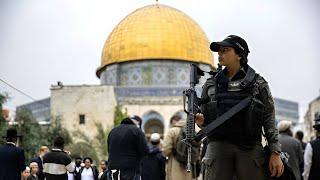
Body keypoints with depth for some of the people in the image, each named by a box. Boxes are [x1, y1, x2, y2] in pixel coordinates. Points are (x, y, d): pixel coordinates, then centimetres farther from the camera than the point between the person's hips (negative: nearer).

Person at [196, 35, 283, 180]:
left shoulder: (258, 83, 6)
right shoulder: (211, 84, 14)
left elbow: (269, 120, 4)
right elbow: (204, 117, 20)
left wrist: (275, 153, -3)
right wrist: (200, 121, -5)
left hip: (249, 148, -2)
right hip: (218, 145, 2)